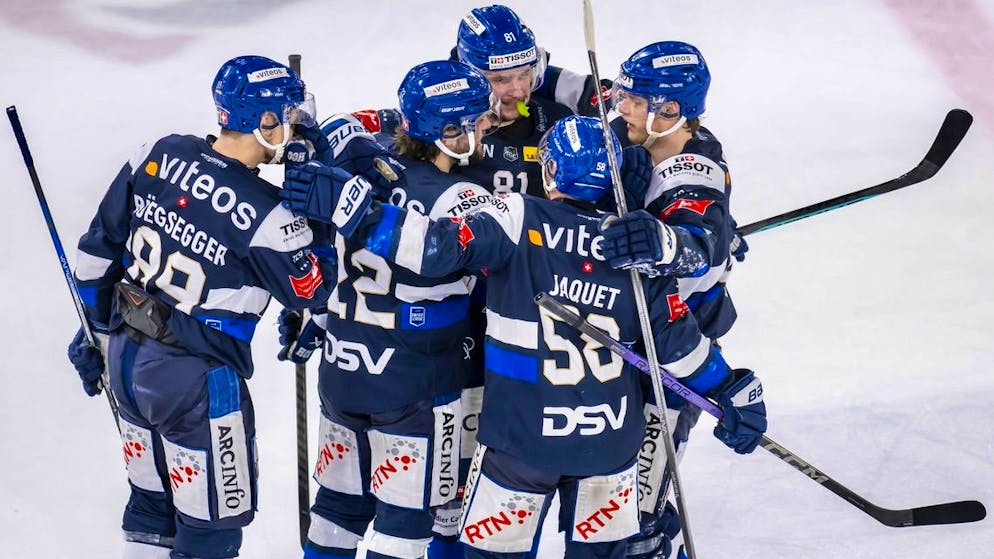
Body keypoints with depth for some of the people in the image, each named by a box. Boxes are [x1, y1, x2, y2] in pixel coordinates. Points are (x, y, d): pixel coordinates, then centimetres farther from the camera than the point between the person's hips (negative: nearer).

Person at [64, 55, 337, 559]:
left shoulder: (158, 155, -4)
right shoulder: (266, 215, -22)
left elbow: (99, 248, 6)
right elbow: (313, 293, -5)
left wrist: (95, 330, 18)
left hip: (125, 355, 7)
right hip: (196, 382, -7)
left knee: (152, 503, 24)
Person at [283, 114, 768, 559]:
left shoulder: (520, 220, -12)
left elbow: (439, 246, -23)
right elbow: (675, 338, -2)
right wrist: (732, 393, 11)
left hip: (523, 435, -3)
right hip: (611, 438, 3)